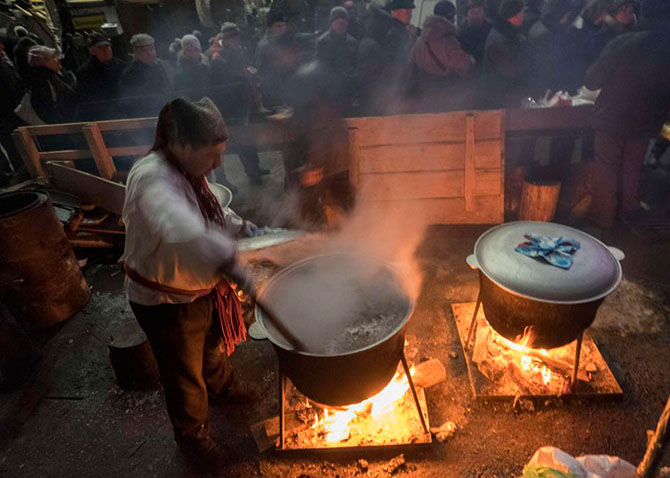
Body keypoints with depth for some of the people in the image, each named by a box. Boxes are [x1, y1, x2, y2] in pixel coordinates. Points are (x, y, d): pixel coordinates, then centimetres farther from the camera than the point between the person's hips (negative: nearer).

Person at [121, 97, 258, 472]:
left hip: (200, 287, 8)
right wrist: (230, 263, -61)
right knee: (185, 373, 15)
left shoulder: (188, 171, -5)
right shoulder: (153, 179, -34)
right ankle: (193, 435, 42)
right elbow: (181, 231, -55)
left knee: (212, 343, 32)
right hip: (164, 300, -8)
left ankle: (222, 385, 63)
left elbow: (210, 209, 15)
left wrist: (239, 225, 1)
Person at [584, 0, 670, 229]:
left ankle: (603, 215, 16)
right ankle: (630, 212, 34)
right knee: (632, 168, 20)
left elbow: (592, 80, -16)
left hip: (612, 118, -3)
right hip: (644, 123, 4)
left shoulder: (624, 43, -20)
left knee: (606, 167, 10)